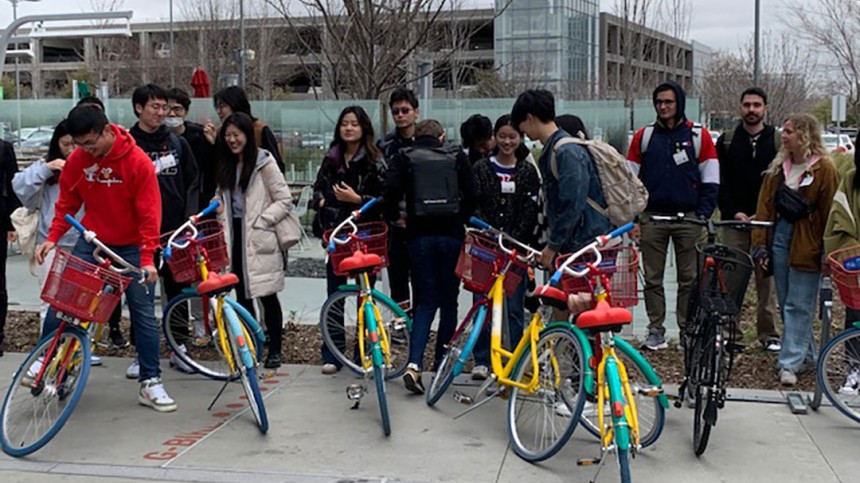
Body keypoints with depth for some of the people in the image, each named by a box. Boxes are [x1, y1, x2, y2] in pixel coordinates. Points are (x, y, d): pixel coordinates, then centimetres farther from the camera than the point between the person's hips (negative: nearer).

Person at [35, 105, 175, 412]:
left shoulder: (138, 162, -18)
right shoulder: (76, 160, -8)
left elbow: (149, 213, -17)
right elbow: (67, 202, 4)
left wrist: (147, 258, -22)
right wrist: (53, 237, -8)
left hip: (131, 247, -3)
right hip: (91, 242, 3)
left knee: (144, 314, -1)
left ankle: (150, 383, 8)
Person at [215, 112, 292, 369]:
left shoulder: (264, 162, -8)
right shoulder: (226, 165, 12)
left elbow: (285, 200, -9)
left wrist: (259, 222, -14)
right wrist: (225, 222, 7)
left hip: (259, 240, -6)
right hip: (234, 235, 6)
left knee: (267, 296, -1)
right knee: (242, 295, 11)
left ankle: (274, 350, 8)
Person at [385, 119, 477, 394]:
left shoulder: (404, 158, 7)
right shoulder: (457, 157, 8)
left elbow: (391, 190, -8)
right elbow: (472, 195, 0)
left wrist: (393, 218, 9)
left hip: (420, 235, 0)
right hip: (451, 235, 0)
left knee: (425, 302, 5)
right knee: (449, 300, 12)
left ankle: (414, 364, -12)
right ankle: (441, 364, 18)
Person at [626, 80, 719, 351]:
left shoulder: (699, 136, 5)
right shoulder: (644, 136, 8)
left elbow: (710, 180, 5)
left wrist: (703, 214, -5)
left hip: (688, 218, -1)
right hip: (652, 217, 1)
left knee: (689, 278, 3)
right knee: (652, 278, 3)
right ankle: (656, 331, 11)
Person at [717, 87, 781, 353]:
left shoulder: (778, 142, 6)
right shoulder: (727, 141, 8)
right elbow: (720, 182, 5)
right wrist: (733, 211, -8)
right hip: (734, 222, 0)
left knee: (768, 280, 3)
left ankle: (768, 334, 11)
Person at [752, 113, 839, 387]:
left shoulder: (824, 169, -7)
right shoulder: (779, 167, 11)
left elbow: (829, 213, -8)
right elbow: (766, 205, 10)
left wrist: (826, 252, -11)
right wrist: (761, 243, 4)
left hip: (807, 245, -6)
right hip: (780, 237, 6)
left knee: (799, 306, -4)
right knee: (786, 305, 11)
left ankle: (790, 363, -1)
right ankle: (807, 355, 24)